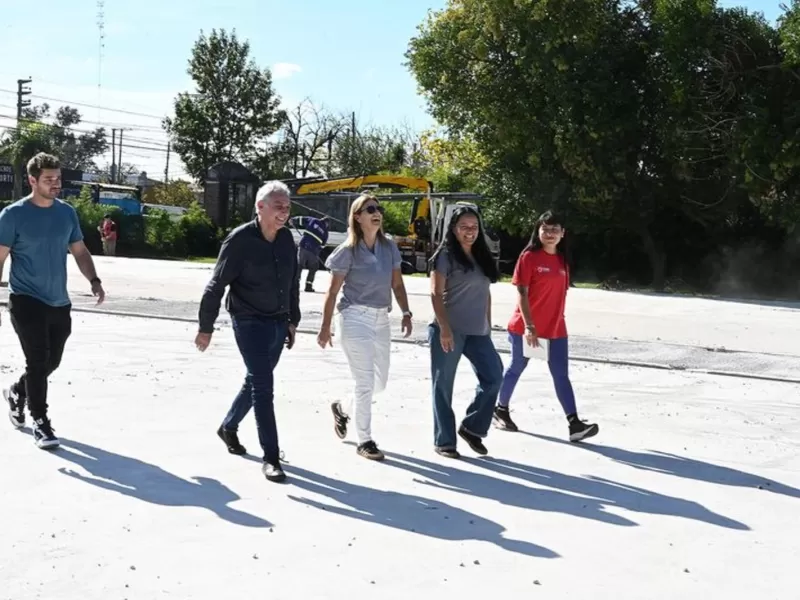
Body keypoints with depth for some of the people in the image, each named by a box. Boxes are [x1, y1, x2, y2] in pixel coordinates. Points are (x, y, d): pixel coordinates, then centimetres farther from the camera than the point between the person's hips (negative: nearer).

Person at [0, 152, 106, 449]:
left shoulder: (67, 213, 5)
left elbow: (79, 251, 13)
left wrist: (94, 280, -2)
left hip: (59, 303, 5)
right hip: (26, 301, -5)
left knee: (51, 361, 14)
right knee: (38, 360, -7)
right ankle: (40, 421, 5)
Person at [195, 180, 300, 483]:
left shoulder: (287, 239, 2)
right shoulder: (240, 240, -16)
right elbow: (217, 285, -11)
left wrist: (292, 321, 15)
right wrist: (205, 327, -8)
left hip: (278, 324, 7)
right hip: (250, 323, -6)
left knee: (256, 382, 20)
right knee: (264, 388, -9)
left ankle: (228, 427, 43)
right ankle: (271, 458, -4)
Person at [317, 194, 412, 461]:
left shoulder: (389, 247, 5)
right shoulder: (348, 251, -10)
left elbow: (397, 284, 11)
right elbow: (333, 291, -6)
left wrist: (406, 313, 1)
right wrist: (325, 327, -6)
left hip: (381, 319, 6)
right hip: (356, 318, -6)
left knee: (380, 382, 14)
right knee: (366, 382, -5)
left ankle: (343, 409, 39)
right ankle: (364, 441, 9)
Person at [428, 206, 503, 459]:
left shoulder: (481, 256, 13)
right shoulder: (446, 255, -6)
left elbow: (485, 293, 17)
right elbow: (436, 293, -12)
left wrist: (487, 325, 13)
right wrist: (444, 328, -19)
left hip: (477, 332, 6)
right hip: (449, 331, -6)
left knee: (493, 377, 2)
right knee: (443, 385, 2)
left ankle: (472, 427, 18)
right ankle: (444, 441, 11)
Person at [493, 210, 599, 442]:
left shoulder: (562, 259, 8)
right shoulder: (529, 256, -10)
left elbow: (561, 293, 14)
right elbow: (521, 293, -14)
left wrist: (558, 319, 14)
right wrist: (529, 325, -20)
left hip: (555, 327, 5)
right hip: (526, 326, -5)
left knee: (561, 374, -1)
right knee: (517, 368, 10)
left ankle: (574, 424, -7)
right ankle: (501, 409, 30)